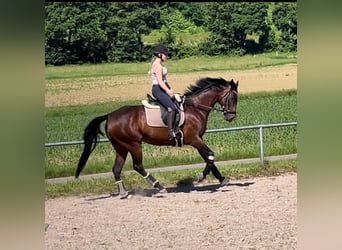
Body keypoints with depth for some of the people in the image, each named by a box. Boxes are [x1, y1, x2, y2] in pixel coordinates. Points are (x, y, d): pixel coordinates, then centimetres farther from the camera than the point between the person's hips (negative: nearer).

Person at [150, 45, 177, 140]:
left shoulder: (159, 64, 16)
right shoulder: (158, 66, -16)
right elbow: (160, 81, -25)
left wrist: (170, 88, 13)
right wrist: (168, 91, -32)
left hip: (162, 89, 11)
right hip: (158, 90, -11)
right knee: (172, 108, -21)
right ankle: (171, 132, -25)